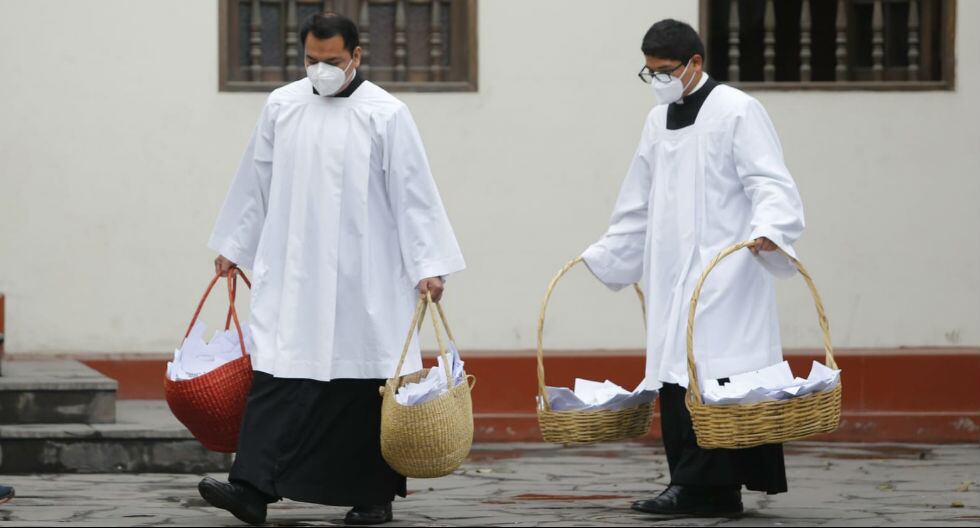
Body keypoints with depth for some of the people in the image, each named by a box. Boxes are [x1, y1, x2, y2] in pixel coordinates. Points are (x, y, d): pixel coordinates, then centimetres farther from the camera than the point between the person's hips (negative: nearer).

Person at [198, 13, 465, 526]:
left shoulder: (386, 115, -4)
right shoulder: (281, 107, 7)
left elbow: (413, 194, -4)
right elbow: (254, 183, 17)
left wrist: (427, 265, -8)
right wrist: (232, 245, 21)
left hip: (362, 277, -2)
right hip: (292, 273, 3)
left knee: (365, 382, 1)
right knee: (277, 370, -8)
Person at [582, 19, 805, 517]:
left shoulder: (737, 111, -3)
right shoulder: (658, 121, 19)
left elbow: (771, 185, -11)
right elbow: (638, 207, 27)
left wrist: (767, 230, -29)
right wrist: (600, 258, 27)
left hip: (724, 275, -7)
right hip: (671, 279, 7)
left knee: (709, 376, -14)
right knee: (675, 381, 1)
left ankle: (701, 488, -17)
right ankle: (696, 487, 3)